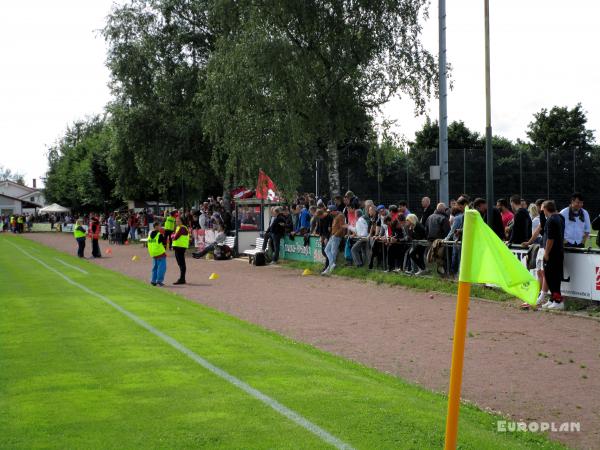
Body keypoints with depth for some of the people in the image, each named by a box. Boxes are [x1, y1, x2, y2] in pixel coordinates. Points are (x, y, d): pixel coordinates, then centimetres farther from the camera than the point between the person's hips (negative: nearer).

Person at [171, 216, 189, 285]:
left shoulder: (182, 228, -15)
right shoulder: (178, 227, 18)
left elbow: (176, 237, -19)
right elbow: (173, 236, 18)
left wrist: (173, 237, 0)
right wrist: (173, 237, -2)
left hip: (181, 247, -10)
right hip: (178, 247, 10)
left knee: (181, 263, -8)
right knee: (180, 263, 15)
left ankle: (182, 279, -6)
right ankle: (182, 279, 22)